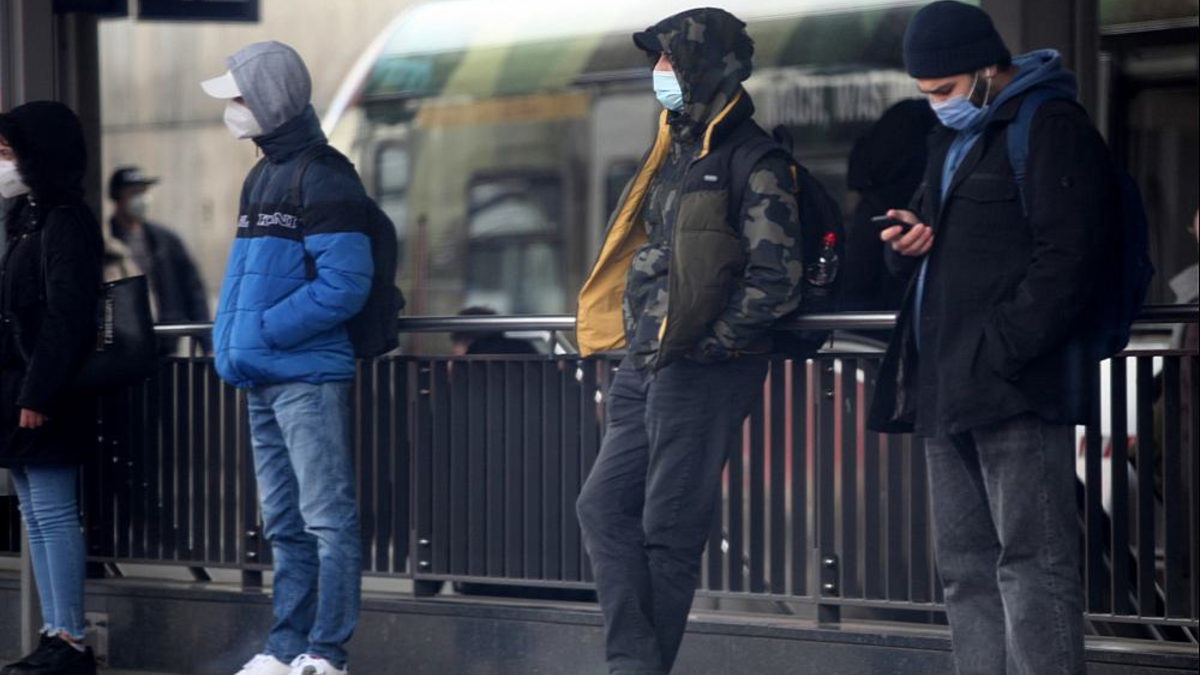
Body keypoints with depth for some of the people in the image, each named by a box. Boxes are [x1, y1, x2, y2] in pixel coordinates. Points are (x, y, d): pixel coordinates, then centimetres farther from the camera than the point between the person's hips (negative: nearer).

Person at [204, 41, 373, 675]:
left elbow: (342, 285, -18)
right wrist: (231, 341, 9)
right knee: (284, 524, 12)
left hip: (310, 378, -9)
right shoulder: (260, 179, 18)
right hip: (263, 381, 9)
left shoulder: (324, 179, -11)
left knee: (327, 518, -6)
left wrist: (262, 332, -17)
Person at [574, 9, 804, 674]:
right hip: (647, 369, 9)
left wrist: (703, 346, -17)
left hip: (704, 373, -9)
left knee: (669, 527, -4)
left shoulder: (754, 164, -10)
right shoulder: (676, 154, 17)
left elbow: (776, 279, -16)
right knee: (605, 505, 3)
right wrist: (641, 343, 15)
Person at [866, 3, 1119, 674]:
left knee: (1030, 562, -11)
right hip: (948, 390, 10)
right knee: (968, 568, 10)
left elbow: (1068, 258, -16)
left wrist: (1002, 353, -21)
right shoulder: (953, 138, 22)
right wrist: (907, 245, 7)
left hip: (1016, 390, -10)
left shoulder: (1051, 128, -8)